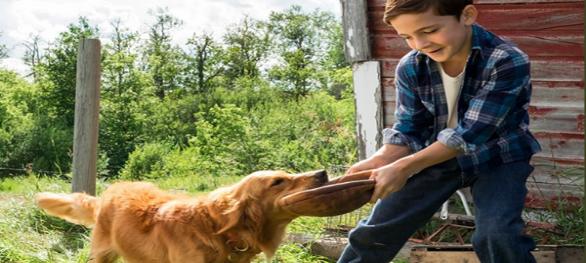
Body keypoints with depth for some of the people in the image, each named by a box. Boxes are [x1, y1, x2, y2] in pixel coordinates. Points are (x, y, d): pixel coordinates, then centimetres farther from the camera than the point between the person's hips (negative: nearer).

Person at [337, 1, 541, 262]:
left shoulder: (508, 62, -26)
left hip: (495, 157, -3)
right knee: (377, 229, 3)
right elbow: (408, 129, -6)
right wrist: (379, 160, -28)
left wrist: (404, 167, -34)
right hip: (436, 155, 4)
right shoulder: (410, 67, -12)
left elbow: (471, 134, -29)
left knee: (497, 236, -27)